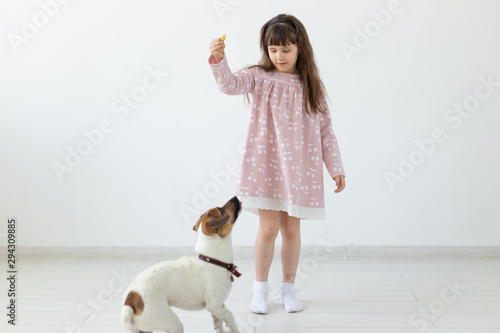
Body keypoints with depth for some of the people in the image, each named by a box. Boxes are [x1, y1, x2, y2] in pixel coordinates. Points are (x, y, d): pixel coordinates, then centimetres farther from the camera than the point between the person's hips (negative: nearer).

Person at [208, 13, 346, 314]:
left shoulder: (312, 86, 7)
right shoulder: (259, 77, 1)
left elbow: (326, 131, 8)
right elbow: (230, 84, -18)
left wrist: (336, 168, 5)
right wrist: (219, 60, -37)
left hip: (300, 168, 2)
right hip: (266, 164, -2)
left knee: (292, 228, 8)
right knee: (269, 227, -4)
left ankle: (289, 289, 25)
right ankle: (261, 289, 16)